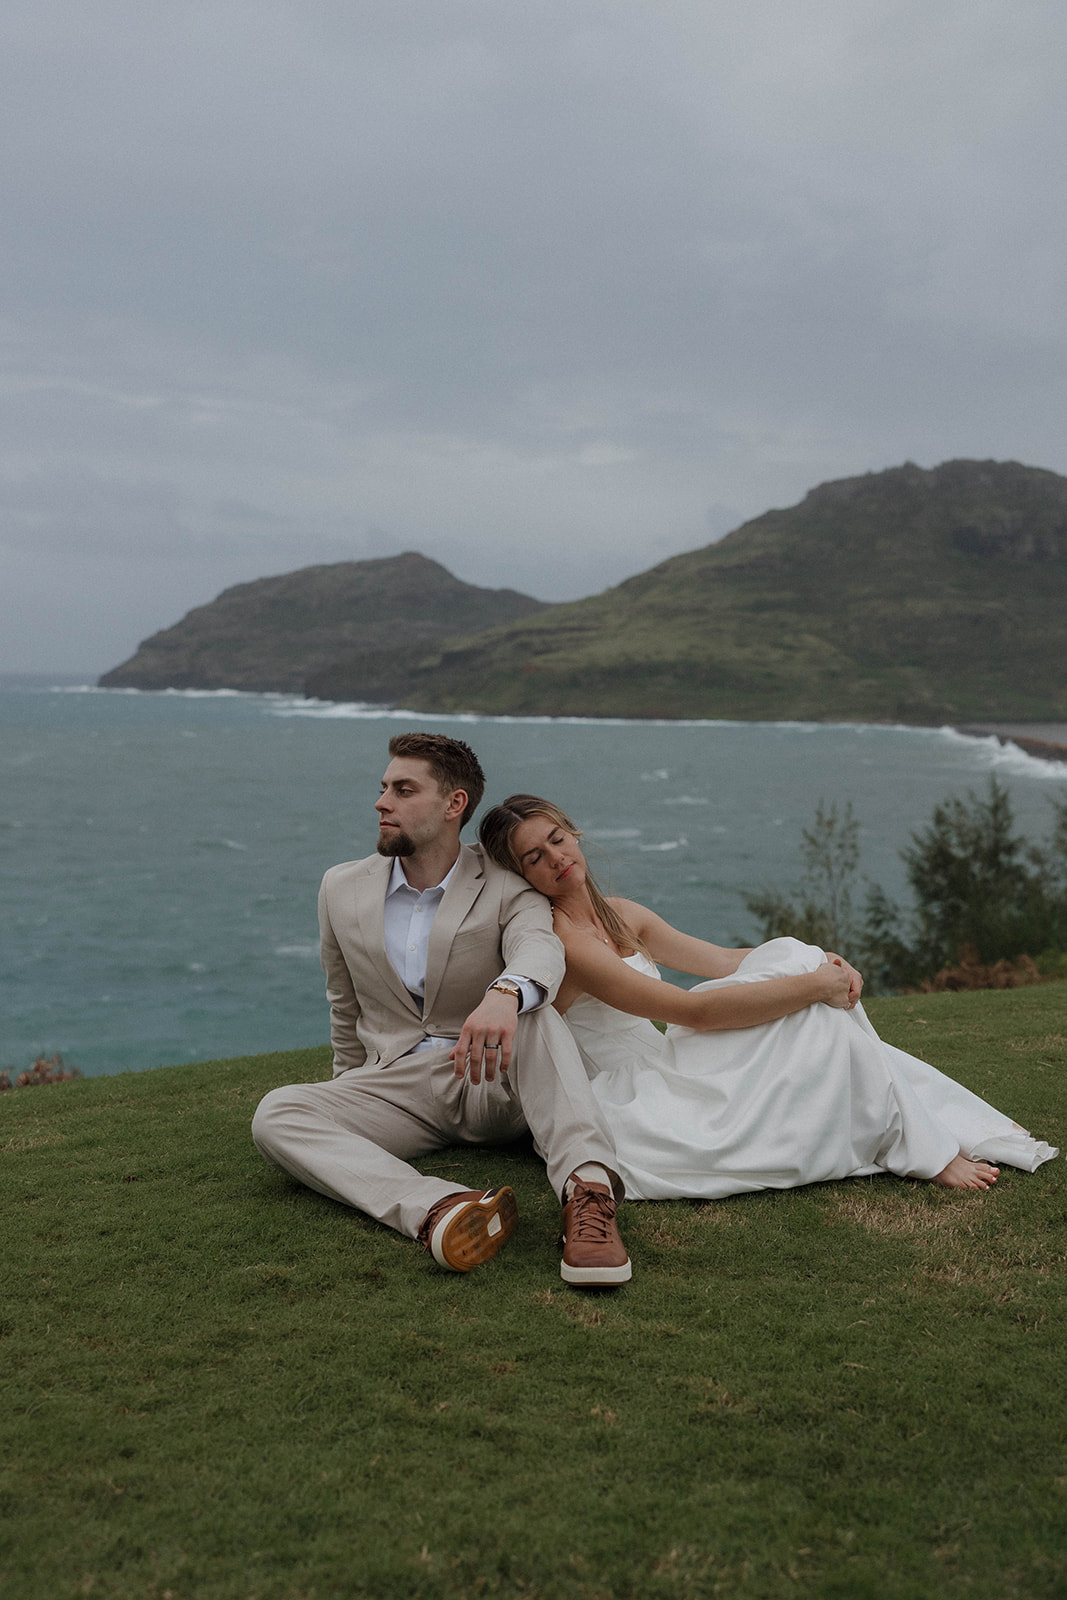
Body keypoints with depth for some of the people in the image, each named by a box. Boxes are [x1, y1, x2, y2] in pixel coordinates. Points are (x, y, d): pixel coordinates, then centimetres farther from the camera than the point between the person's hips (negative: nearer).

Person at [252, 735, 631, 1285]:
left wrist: (504, 992, -53)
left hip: (495, 1081, -2)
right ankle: (434, 1209, -50)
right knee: (276, 1114, -26)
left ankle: (587, 1190, -50)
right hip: (397, 1088, 3)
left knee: (532, 1012, -34)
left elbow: (539, 949, -30)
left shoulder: (508, 888, -5)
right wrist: (353, 1095, 28)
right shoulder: (342, 889, 6)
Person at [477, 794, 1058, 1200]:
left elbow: (724, 962, 8)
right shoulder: (556, 940, -19)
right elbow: (692, 1010, -22)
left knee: (788, 955, -5)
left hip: (660, 1068, 9)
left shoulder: (618, 915, 11)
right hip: (628, 1103, -9)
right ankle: (925, 1152, -6)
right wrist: (810, 984, -20)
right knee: (810, 1010, -16)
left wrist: (820, 966, -9)